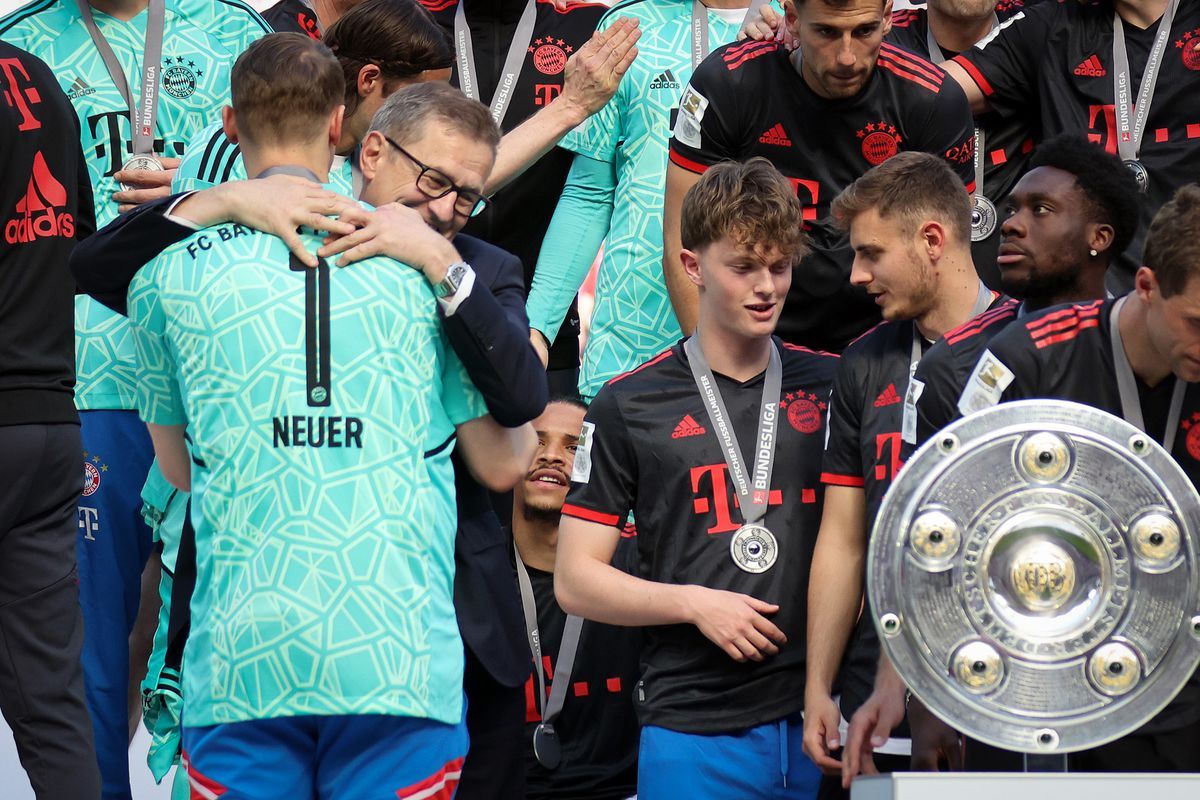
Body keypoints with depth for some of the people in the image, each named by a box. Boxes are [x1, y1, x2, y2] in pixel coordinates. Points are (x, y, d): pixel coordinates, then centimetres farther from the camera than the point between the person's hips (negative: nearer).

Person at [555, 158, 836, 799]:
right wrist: (694, 603, -9)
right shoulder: (629, 405, 4)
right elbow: (575, 580, 5)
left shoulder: (832, 387, 10)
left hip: (820, 717, 2)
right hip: (693, 726, -2)